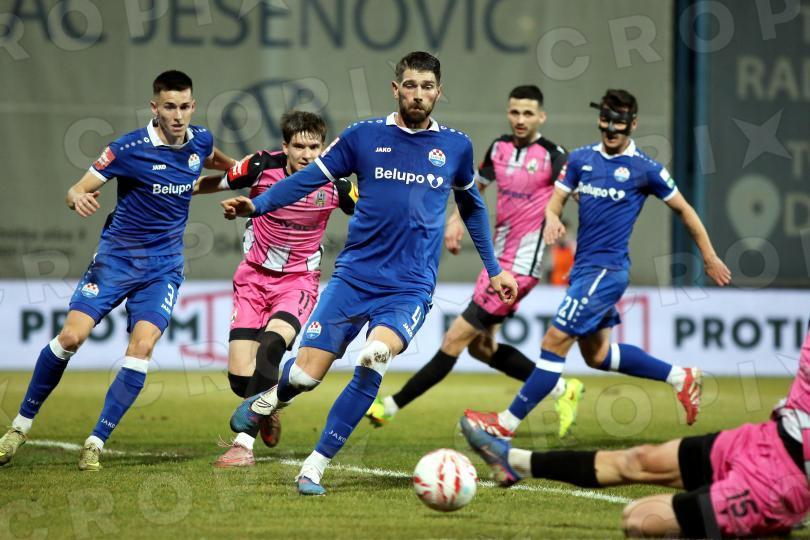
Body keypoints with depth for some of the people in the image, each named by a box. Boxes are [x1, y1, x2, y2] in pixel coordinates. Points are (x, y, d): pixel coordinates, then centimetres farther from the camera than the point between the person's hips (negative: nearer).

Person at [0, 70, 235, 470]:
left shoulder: (200, 140, 0)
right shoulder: (128, 149, -14)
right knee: (71, 336, -14)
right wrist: (78, 198, -34)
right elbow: (77, 190, -13)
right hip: (116, 257, -3)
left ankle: (96, 443, -8)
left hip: (163, 266, 3)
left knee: (142, 347, -17)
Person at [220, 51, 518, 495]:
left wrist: (494, 269, 25)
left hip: (410, 288, 0)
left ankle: (315, 467, -16)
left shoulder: (455, 147, 7)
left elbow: (472, 207, 23)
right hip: (354, 276, 0)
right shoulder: (363, 136, 2)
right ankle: (267, 403, 33)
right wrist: (256, 205, -11)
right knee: (305, 375, -6)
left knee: (374, 359, -27)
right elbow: (309, 178, 3)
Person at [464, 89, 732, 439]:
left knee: (556, 341, -12)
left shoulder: (645, 169, -6)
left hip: (607, 269, -8)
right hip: (583, 266, 8)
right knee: (596, 354, 17)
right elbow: (556, 199, 10)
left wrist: (710, 258, 8)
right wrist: (552, 217, -15)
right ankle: (680, 377, 31)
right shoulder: (582, 158, 9)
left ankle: (507, 423, -9)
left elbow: (684, 210, 4)